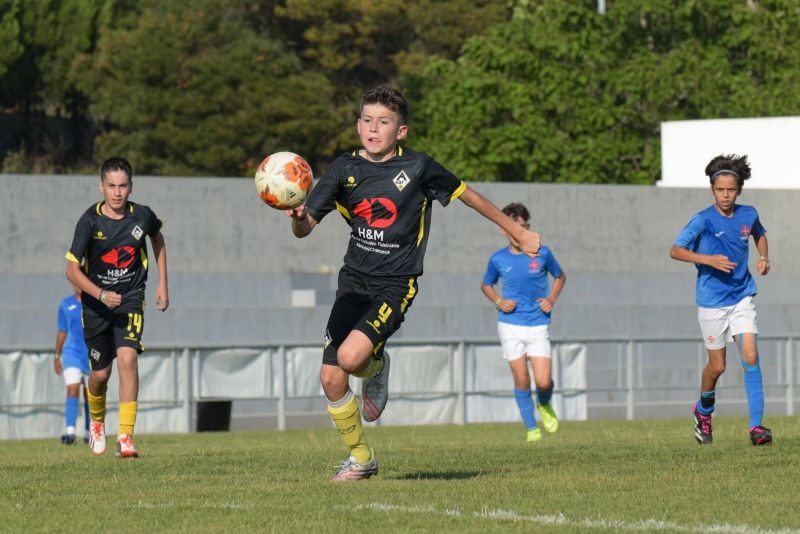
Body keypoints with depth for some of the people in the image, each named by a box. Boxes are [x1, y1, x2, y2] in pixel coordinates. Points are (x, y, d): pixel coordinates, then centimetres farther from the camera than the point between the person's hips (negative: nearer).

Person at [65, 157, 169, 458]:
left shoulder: (142, 216, -9)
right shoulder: (90, 221, -15)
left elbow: (157, 239, 16)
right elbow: (72, 270, -13)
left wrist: (162, 284, 14)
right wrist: (102, 295, -28)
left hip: (130, 300, 0)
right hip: (96, 302, 0)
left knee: (127, 357, -23)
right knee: (100, 374, 7)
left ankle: (126, 437, -23)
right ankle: (97, 424, 40)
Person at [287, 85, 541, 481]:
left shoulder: (417, 167, -8)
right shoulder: (345, 169, -1)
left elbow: (467, 195, 7)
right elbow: (305, 228, -5)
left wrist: (518, 233, 15)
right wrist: (297, 217, -30)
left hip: (395, 285, -4)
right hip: (353, 280, 4)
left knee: (352, 356, -27)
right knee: (330, 378, -3)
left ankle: (377, 367, 12)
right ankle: (360, 458, 19)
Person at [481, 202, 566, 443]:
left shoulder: (542, 254, -3)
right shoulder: (498, 259, -1)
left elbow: (560, 276, 14)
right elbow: (486, 285, 17)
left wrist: (551, 299, -1)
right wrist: (498, 302, -2)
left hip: (538, 326, 0)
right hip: (510, 325, 0)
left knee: (543, 382, -9)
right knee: (521, 379, -3)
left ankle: (544, 405, 25)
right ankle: (531, 428, 12)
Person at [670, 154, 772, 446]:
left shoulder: (749, 215, 1)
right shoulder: (703, 220, -12)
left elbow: (760, 234, 23)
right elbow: (675, 250, -14)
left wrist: (763, 257, 5)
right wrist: (708, 260, -26)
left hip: (742, 298, 3)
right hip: (712, 302, -3)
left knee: (751, 357, -12)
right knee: (717, 366, 5)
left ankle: (756, 425, -12)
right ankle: (703, 411, 35)